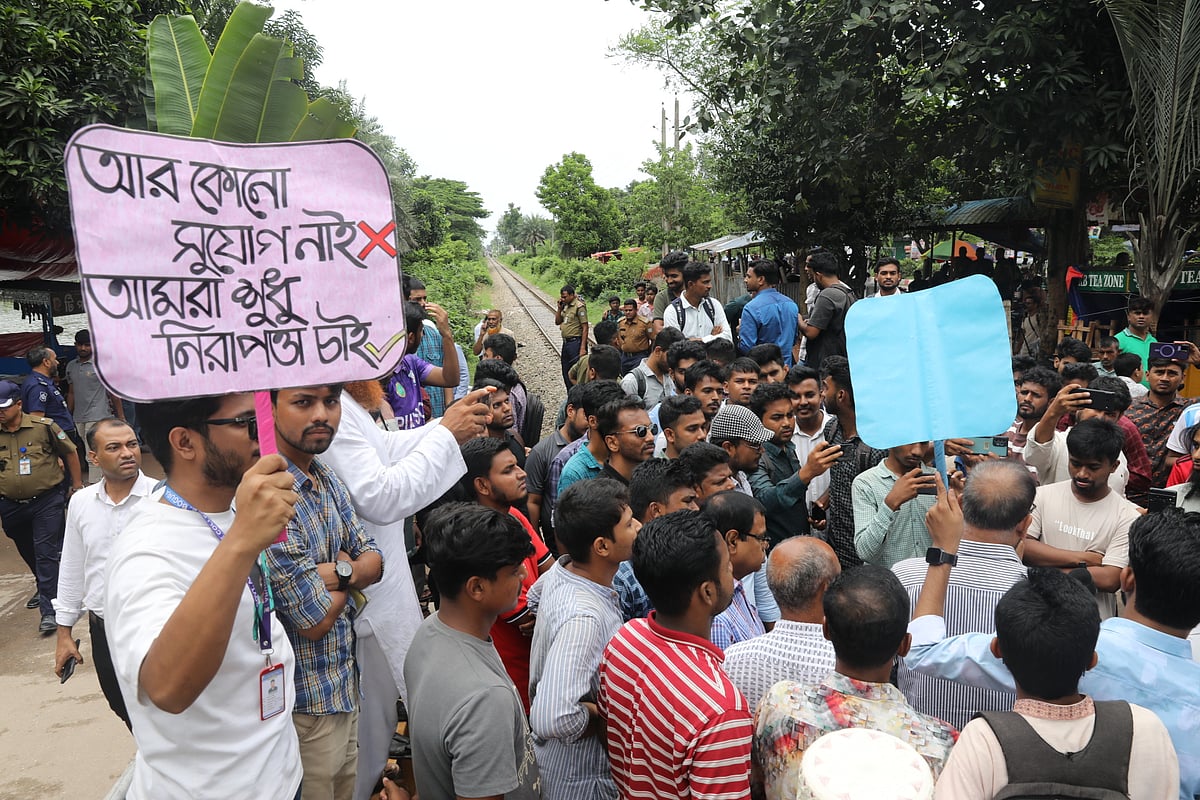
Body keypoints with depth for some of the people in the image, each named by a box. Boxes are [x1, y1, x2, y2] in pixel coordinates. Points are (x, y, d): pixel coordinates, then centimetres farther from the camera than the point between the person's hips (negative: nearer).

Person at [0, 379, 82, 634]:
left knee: (46, 554, -7)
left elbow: (70, 452, 3)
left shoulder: (43, 426, -9)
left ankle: (49, 609, -5)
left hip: (46, 501, -4)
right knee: (29, 553, 20)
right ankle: (46, 589, 45)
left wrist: (77, 484, 7)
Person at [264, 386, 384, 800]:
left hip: (345, 686, 8)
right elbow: (316, 619, -23)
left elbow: (374, 562, 3)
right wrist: (349, 563, -5)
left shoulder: (328, 480, 2)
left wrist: (340, 573, -19)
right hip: (305, 703, -8)